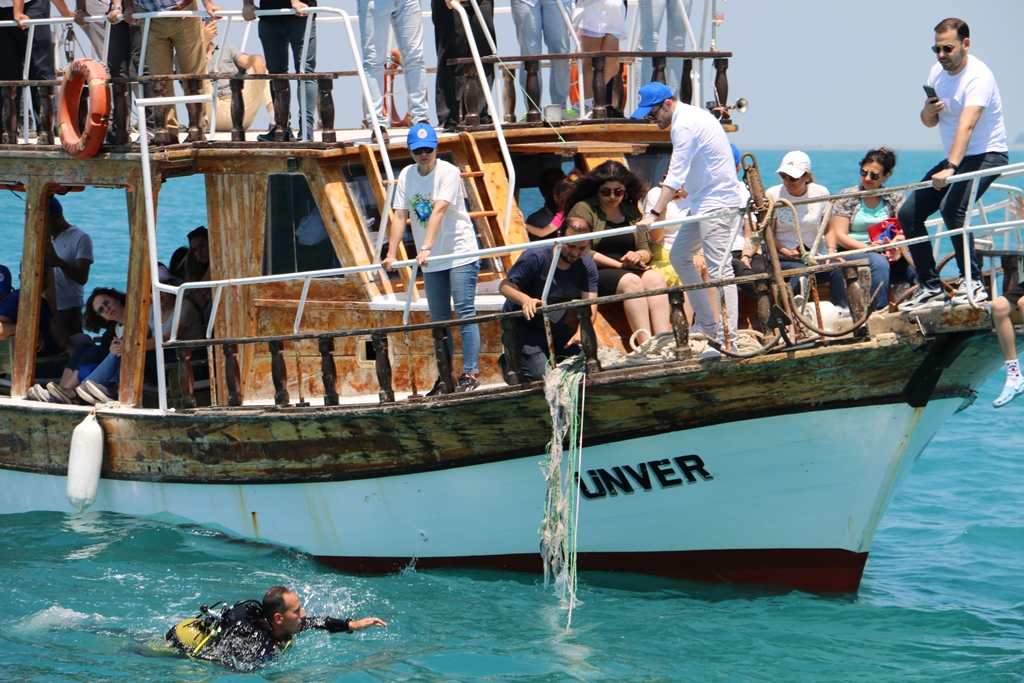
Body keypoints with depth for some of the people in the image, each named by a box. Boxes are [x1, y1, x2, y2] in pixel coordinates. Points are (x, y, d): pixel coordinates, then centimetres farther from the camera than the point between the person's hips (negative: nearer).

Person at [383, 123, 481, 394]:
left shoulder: (448, 172, -14)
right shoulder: (406, 176, 2)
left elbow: (438, 211, -26)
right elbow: (400, 216, -3)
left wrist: (426, 248, -37)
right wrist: (391, 254, -15)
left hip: (460, 253, -6)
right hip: (431, 260, 6)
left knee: (465, 312, -9)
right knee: (438, 318, 8)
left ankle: (470, 373, -9)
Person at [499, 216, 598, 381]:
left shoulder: (587, 266, -10)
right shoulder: (535, 257, -24)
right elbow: (505, 285, -20)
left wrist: (582, 332, -41)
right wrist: (525, 299, -43)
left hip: (557, 330, 5)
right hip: (523, 326, -5)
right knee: (540, 374, -22)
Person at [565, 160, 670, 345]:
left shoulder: (631, 211, 19)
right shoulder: (583, 209, 1)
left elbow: (646, 250, 17)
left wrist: (638, 256, -8)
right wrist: (618, 264, -11)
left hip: (631, 270, 5)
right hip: (595, 274, -5)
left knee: (655, 278, -26)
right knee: (631, 281, -33)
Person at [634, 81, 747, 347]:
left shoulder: (685, 126, -18)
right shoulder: (692, 116, 13)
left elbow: (676, 176, -25)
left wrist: (654, 213, -27)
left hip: (717, 203, -11)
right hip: (705, 201, 11)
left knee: (719, 270, -12)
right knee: (679, 256, 16)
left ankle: (727, 340, -13)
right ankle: (707, 323, 20)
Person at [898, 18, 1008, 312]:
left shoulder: (978, 77, -22)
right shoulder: (937, 72, 4)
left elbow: (966, 125, -36)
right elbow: (930, 122, 14)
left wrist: (950, 168, -48)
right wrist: (928, 110, -11)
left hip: (987, 155, -9)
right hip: (955, 157, 9)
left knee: (952, 208, -33)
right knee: (909, 212, -1)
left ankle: (972, 282, -23)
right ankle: (931, 288, 6)